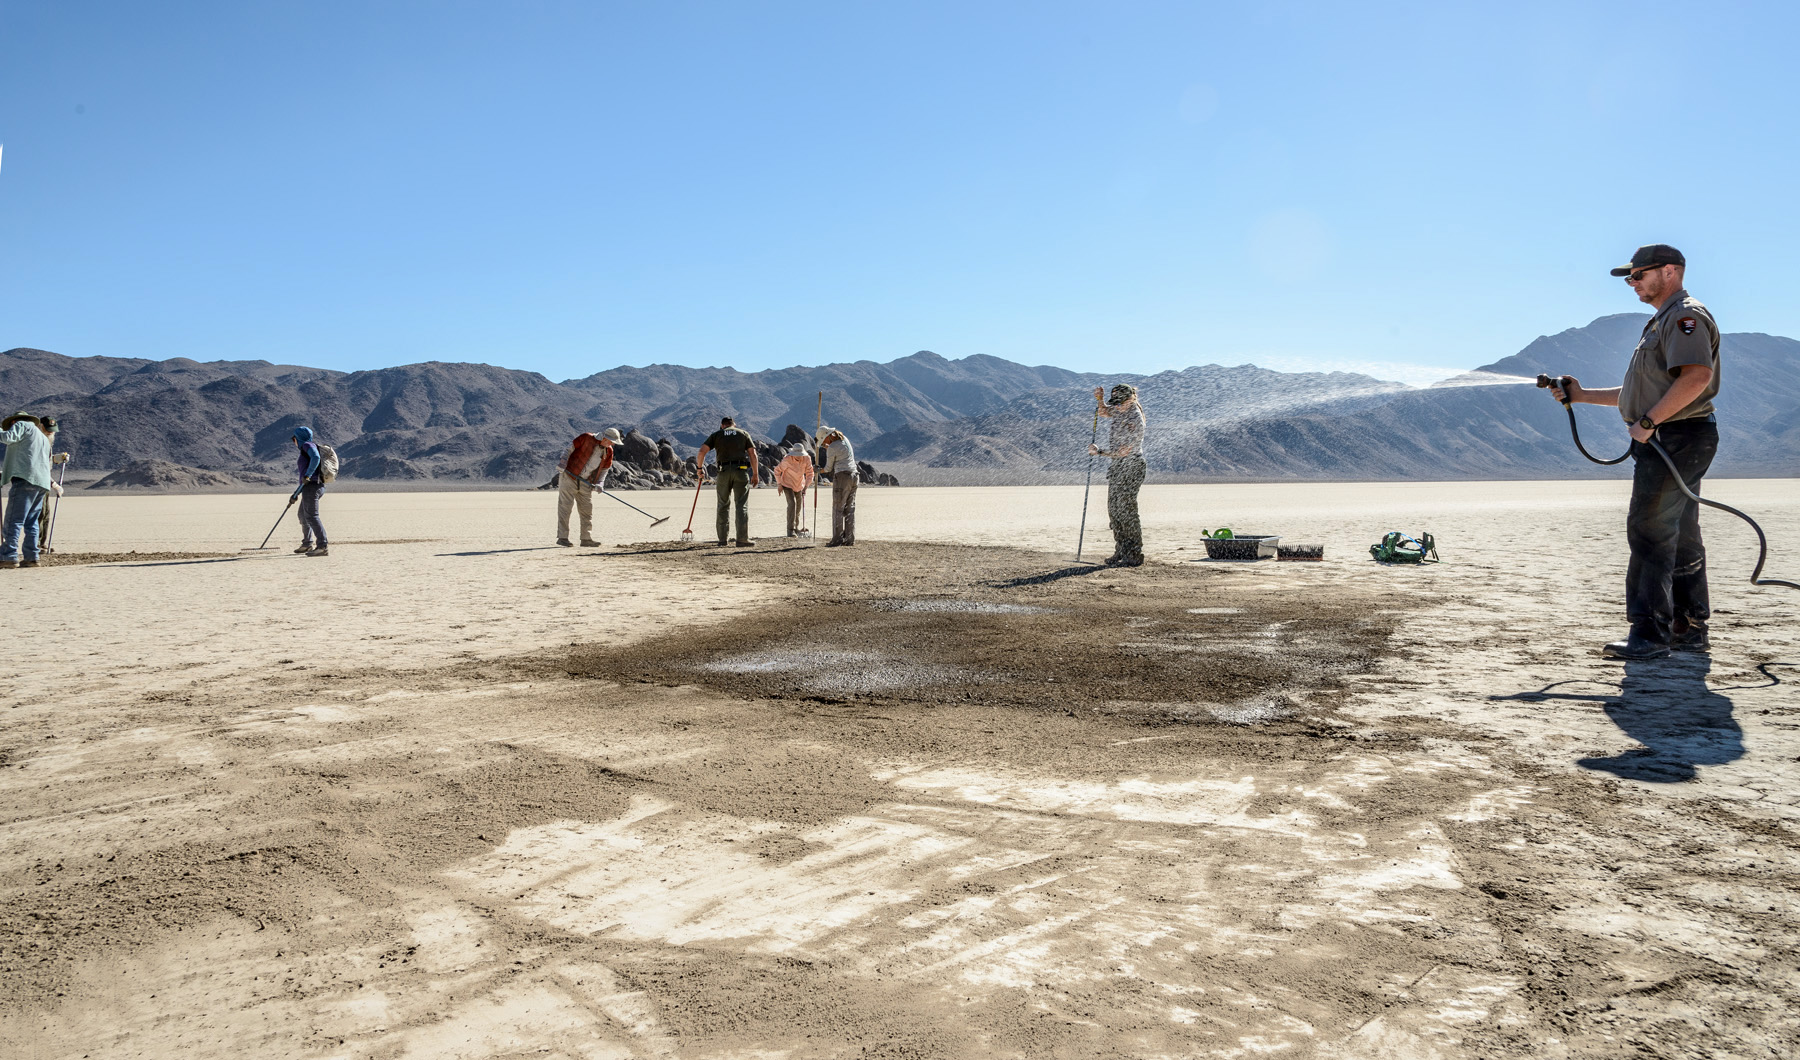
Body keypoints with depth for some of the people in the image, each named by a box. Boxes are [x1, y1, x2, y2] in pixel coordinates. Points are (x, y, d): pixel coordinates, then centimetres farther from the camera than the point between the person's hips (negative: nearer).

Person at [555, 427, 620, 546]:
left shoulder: (608, 452, 3)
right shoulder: (586, 438, -14)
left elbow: (604, 469, 10)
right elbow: (569, 448, -7)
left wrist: (600, 483, -4)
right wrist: (563, 461, -17)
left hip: (586, 483, 6)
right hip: (569, 478, -6)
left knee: (587, 510, 5)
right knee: (565, 507, -4)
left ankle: (586, 538, 10)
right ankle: (562, 537, -1)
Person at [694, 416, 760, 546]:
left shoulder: (716, 435, 14)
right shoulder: (744, 434, 15)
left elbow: (701, 452, 2)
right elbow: (752, 454, 6)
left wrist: (699, 468, 14)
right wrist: (755, 474, 9)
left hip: (724, 472, 1)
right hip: (741, 471, -1)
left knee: (723, 505, 9)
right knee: (742, 505, 0)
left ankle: (722, 539, 6)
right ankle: (742, 539, -7)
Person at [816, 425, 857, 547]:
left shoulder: (831, 449, -13)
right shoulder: (844, 439, 10)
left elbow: (828, 468, -1)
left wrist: (819, 470, 18)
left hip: (841, 477, -8)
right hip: (853, 475, 8)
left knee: (838, 509, -3)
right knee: (850, 508, 8)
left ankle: (837, 539, -5)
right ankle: (850, 538, 7)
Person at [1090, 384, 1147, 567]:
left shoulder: (1135, 421, -20)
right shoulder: (1122, 410, 6)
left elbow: (1124, 451, -21)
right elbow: (1104, 411, 27)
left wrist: (1100, 452, -15)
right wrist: (1100, 398, 7)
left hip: (1130, 468, -9)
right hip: (1118, 468, 9)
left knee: (1126, 509, -10)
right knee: (1114, 509, 9)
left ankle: (1135, 555, -6)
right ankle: (1121, 551, 17)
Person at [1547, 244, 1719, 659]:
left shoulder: (1686, 315, -10)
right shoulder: (1663, 321, 24)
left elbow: (1696, 376, -26)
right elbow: (1641, 392, 27)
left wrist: (1648, 421, -24)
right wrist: (1582, 395, 19)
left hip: (1674, 439, -11)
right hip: (1663, 442, 11)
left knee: (1650, 531, -13)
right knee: (1681, 538, 13)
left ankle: (1649, 634, -12)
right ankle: (1690, 630, 19)